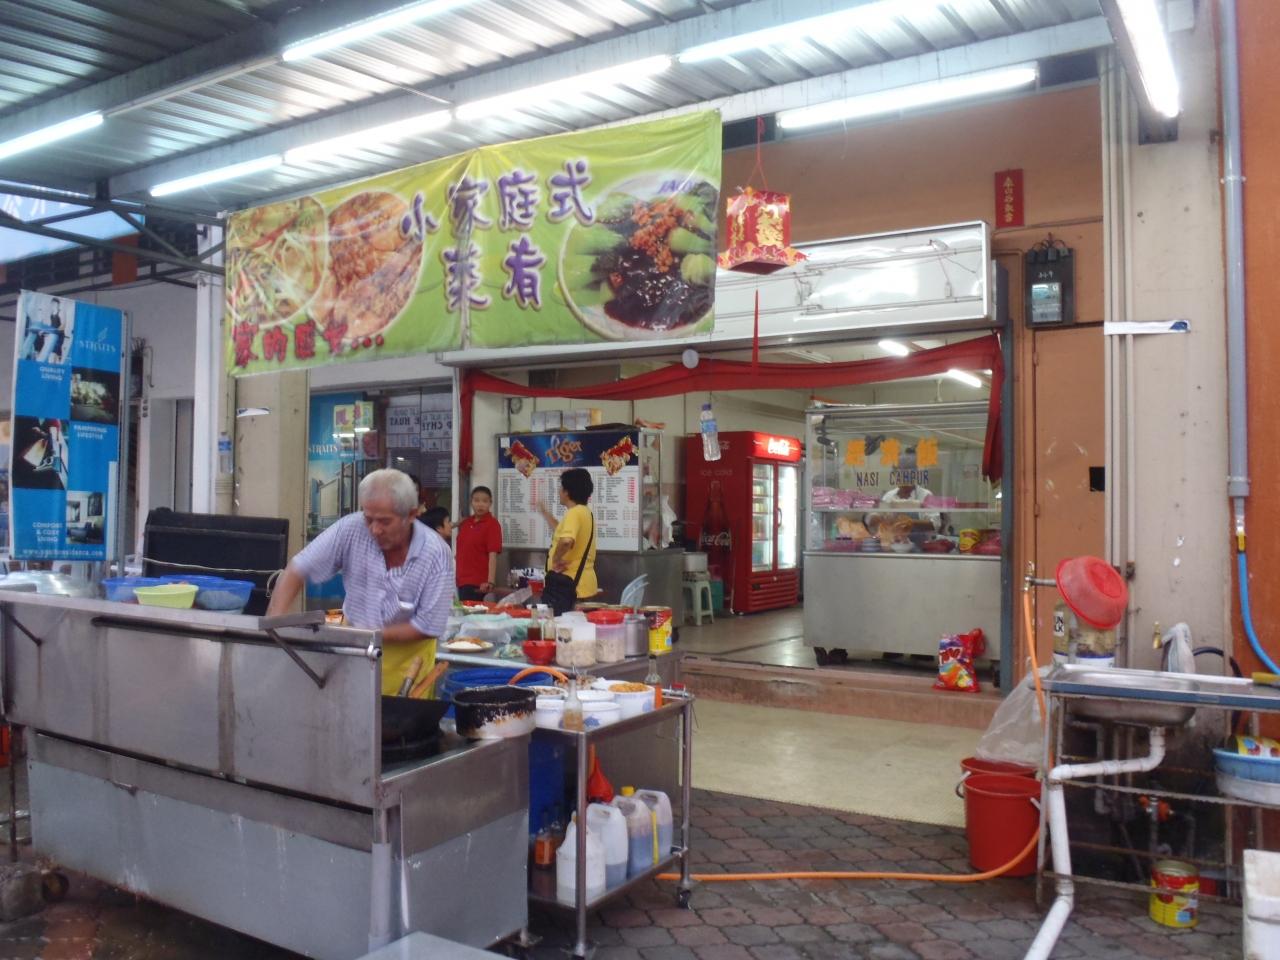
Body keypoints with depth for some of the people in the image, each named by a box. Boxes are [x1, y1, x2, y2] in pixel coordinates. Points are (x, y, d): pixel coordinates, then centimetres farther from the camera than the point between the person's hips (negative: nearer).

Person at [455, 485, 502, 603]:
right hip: (462, 580, 7)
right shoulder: (465, 523, 12)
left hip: (477, 583, -7)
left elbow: (493, 555, -16)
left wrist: (490, 582, -24)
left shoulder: (492, 524, -9)